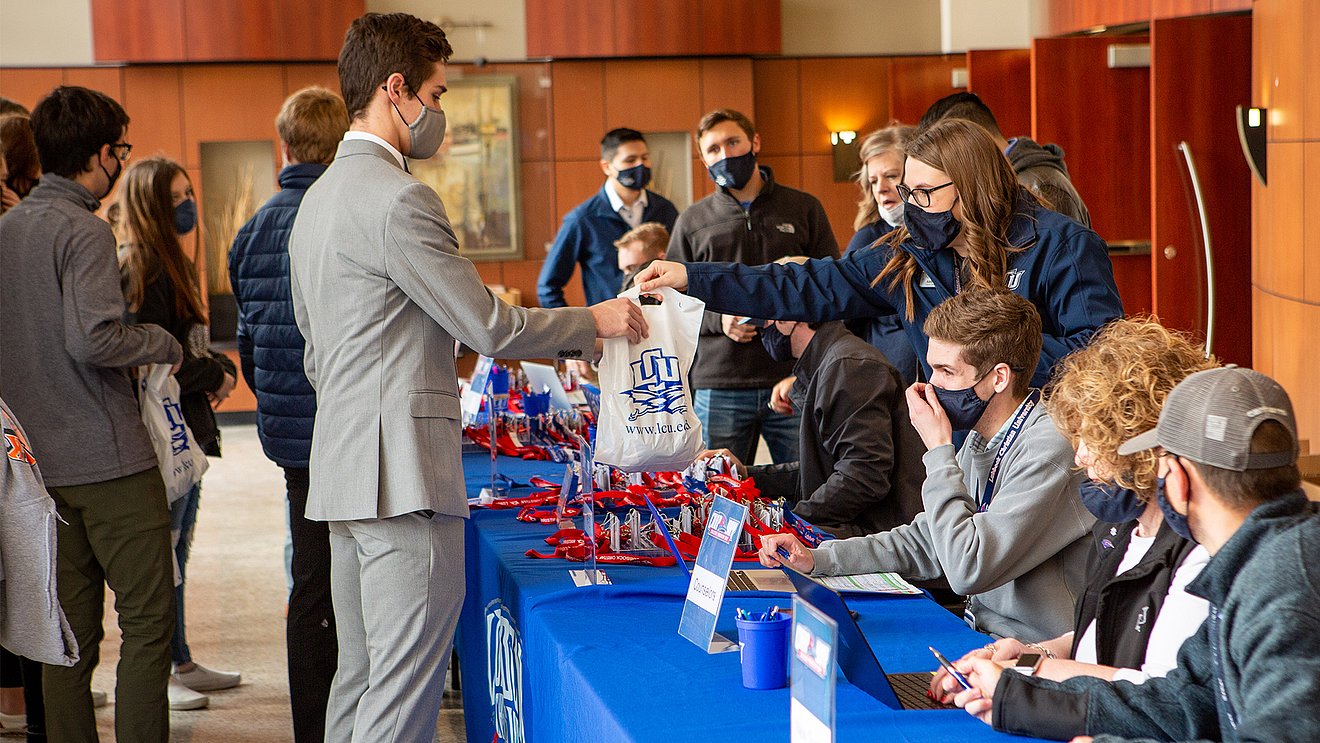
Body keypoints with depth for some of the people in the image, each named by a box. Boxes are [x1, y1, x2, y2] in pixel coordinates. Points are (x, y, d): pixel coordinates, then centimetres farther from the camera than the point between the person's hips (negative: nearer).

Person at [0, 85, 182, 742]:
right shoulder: (84, 231, -12)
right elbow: (90, 339, -22)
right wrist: (163, 343, -7)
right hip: (111, 461, -8)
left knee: (70, 635, 11)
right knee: (147, 621, -2)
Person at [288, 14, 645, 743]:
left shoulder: (320, 196, 19)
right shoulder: (398, 198, -14)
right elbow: (487, 326, -12)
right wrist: (592, 322, 2)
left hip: (344, 463, 10)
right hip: (402, 469, -10)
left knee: (360, 679, 14)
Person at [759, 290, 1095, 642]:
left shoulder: (1048, 447, -22)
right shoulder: (982, 436, 7)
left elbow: (967, 570, -26)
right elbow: (926, 541, 16)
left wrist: (939, 450, -18)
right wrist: (817, 558, 6)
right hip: (981, 633, 8)